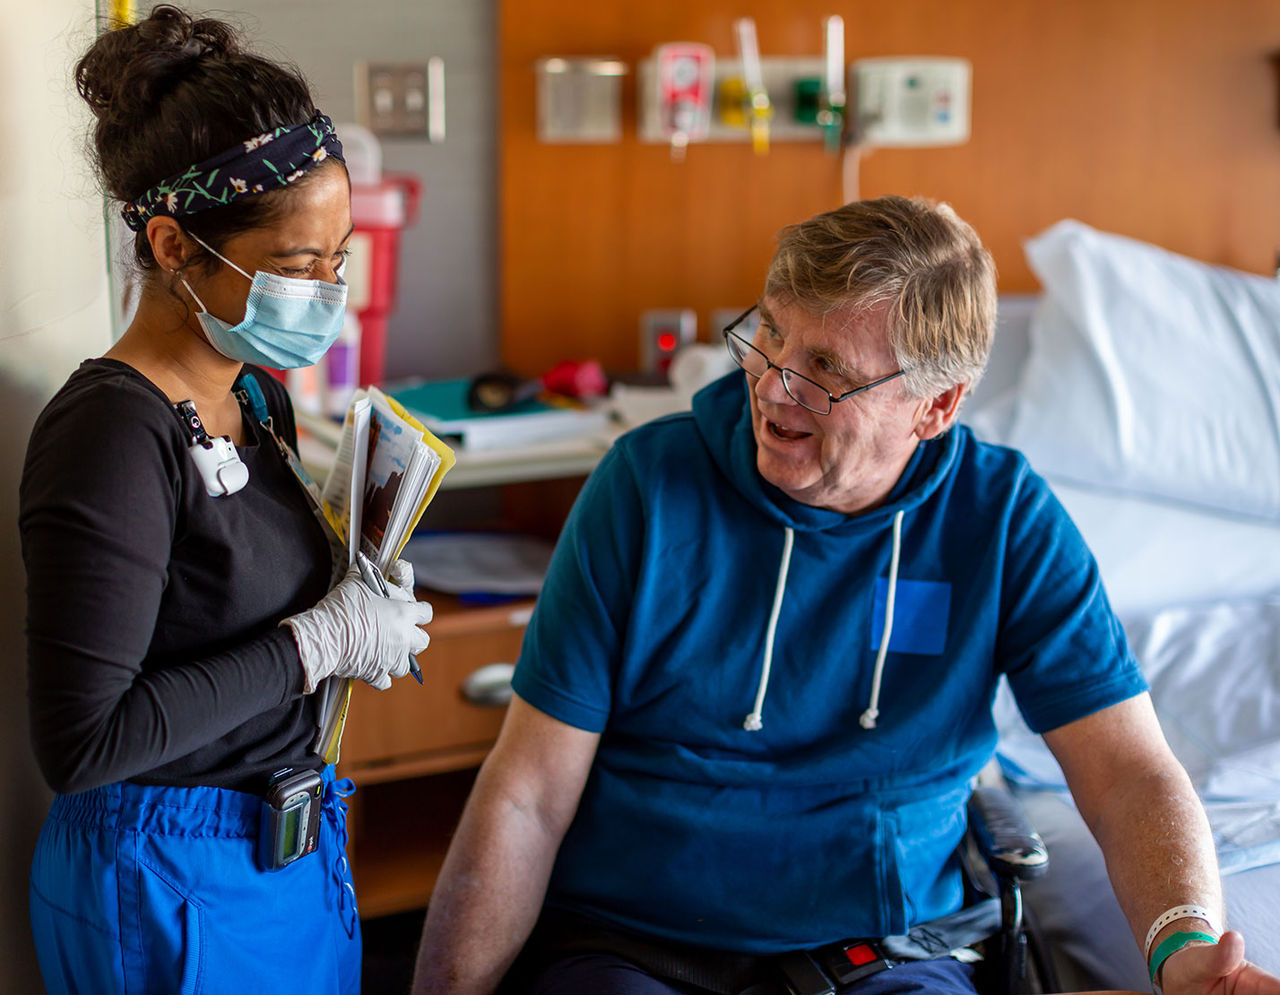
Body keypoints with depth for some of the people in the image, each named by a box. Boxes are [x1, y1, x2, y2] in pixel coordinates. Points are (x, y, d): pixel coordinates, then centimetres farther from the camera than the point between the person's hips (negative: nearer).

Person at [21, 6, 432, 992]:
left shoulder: (256, 394, 3)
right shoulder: (112, 431, -23)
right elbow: (81, 741, -26)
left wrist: (359, 606, -2)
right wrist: (317, 641, -22)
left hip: (294, 849, 8)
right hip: (173, 886, -8)